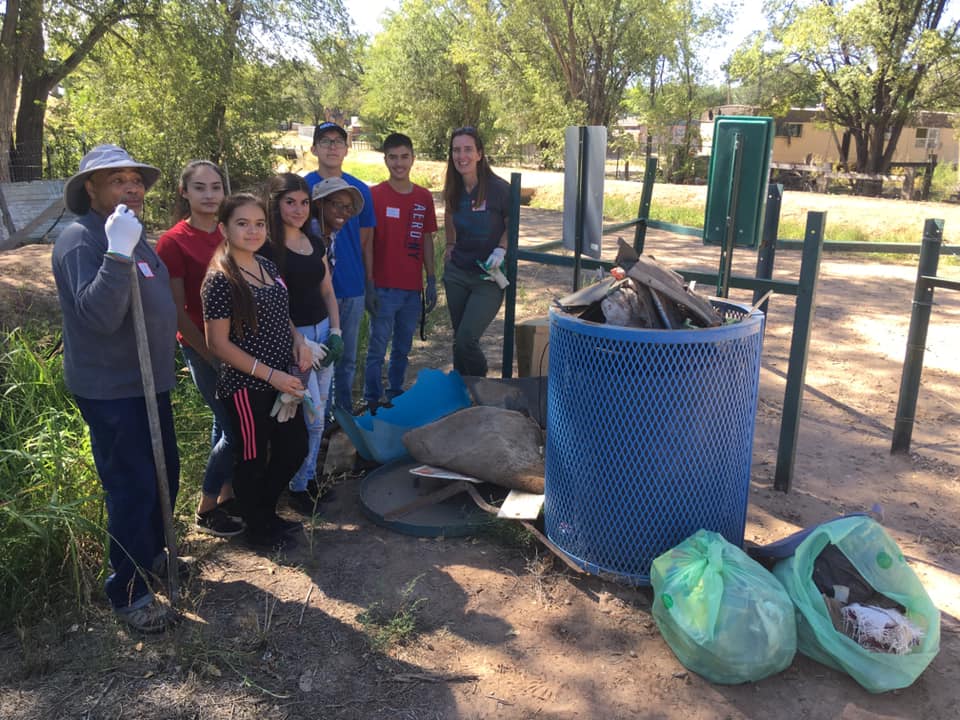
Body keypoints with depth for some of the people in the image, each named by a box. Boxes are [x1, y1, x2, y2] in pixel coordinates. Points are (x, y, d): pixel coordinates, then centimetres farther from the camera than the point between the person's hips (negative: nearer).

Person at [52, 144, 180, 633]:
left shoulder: (132, 235, 11)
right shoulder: (81, 241, -18)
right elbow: (98, 315, -31)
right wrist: (118, 254, -37)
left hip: (147, 382, 10)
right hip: (111, 390, -9)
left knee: (164, 475, 20)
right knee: (133, 489, -4)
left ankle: (151, 553, 41)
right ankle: (128, 594, 13)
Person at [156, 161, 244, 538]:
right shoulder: (173, 241, -12)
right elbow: (177, 311, -12)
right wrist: (212, 356, -12)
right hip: (203, 347, -5)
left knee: (227, 423, 15)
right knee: (234, 427, -2)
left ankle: (227, 495, 32)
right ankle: (206, 510, 16)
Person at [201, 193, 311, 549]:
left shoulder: (268, 267, 6)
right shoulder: (220, 280, -16)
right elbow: (219, 344, -17)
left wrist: (298, 339, -1)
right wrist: (270, 374, -19)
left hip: (282, 381, 8)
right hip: (246, 386, -7)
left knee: (294, 449, 16)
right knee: (253, 459, 10)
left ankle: (267, 512, 39)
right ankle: (256, 527, 32)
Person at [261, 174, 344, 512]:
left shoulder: (316, 243, 9)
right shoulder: (267, 248, -11)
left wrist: (335, 331, 4)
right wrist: (302, 344, -16)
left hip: (323, 332, 6)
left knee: (317, 416, 12)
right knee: (312, 417, -3)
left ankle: (310, 476, 29)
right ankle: (297, 486, 16)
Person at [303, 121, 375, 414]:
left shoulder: (360, 190, 3)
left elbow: (366, 238, 10)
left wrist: (369, 283, 7)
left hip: (353, 289, 3)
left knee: (348, 358, 15)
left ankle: (345, 412, 31)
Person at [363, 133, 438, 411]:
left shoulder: (424, 197, 6)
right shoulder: (374, 195, -6)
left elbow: (426, 241, 12)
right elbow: (366, 242, -6)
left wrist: (431, 281, 10)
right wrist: (369, 282, -10)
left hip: (413, 288, 4)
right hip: (384, 288, -4)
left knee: (403, 348, 15)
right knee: (378, 348, 1)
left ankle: (395, 396, 31)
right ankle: (372, 402, 12)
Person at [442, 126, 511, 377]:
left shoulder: (499, 188, -16)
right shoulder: (454, 190, 0)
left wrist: (500, 251, -18)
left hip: (488, 276, -5)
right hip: (457, 273, 5)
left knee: (467, 338, -14)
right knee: (459, 339, 12)